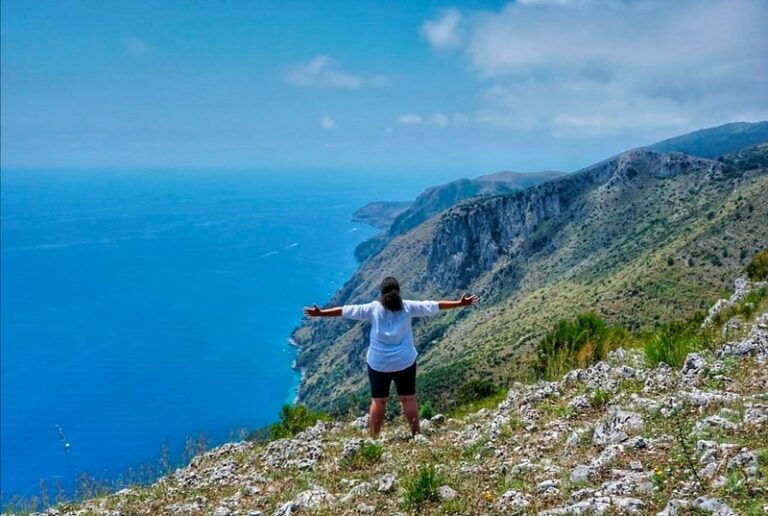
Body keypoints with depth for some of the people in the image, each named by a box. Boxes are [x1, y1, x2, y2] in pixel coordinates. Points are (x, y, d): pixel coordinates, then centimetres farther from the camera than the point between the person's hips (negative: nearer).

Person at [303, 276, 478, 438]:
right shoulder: (407, 307, -6)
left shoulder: (373, 308, -7)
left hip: (378, 364, 0)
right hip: (405, 362, 0)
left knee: (378, 401, 12)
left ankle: (374, 438, 16)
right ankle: (416, 435, 21)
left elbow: (344, 310, -3)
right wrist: (459, 304, 7)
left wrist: (320, 313, 5)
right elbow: (435, 305, -1)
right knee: (408, 399, 13)